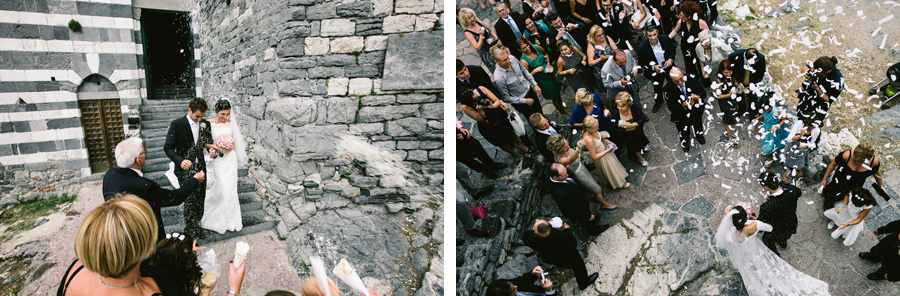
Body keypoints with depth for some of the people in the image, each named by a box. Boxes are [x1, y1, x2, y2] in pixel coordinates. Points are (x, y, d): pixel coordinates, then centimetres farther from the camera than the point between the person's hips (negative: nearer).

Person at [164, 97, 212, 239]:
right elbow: (168, 147, -12)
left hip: (200, 168, 5)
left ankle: (195, 225, 29)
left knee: (200, 198, 12)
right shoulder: (177, 124, -10)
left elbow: (209, 142, 13)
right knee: (190, 199, -4)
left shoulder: (205, 124, 3)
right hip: (185, 169, -4)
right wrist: (180, 161, -29)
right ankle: (191, 229, 10)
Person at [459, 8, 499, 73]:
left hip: (494, 47, 6)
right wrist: (482, 35, -34)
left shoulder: (479, 22, -6)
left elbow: (490, 31, 11)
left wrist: (495, 36, -10)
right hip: (485, 53, -6)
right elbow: (478, 48, -25)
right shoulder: (467, 33, -23)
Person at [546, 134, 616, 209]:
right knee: (596, 188, 12)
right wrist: (578, 149, -83)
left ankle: (592, 195, 64)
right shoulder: (560, 159, -44)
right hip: (578, 174, -7)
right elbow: (571, 159, -68)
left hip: (580, 165, 7)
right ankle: (603, 203, 41)